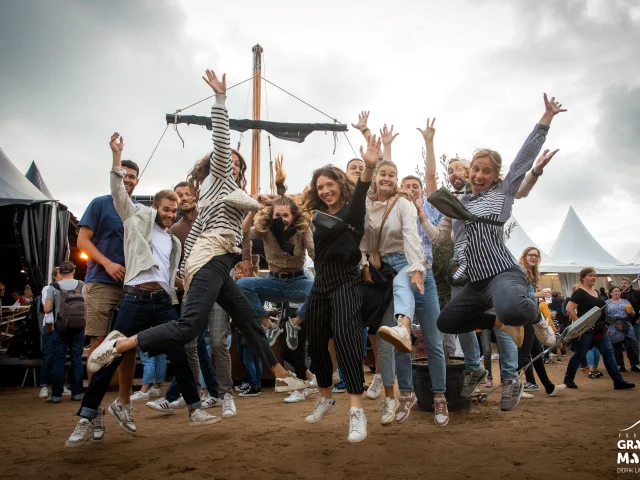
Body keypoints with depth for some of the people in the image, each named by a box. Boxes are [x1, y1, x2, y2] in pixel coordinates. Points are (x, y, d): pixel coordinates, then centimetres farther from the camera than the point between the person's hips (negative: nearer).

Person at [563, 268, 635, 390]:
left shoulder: (596, 292, 15)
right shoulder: (579, 292, -11)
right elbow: (569, 309, -19)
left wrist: (603, 324, 16)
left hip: (599, 329, 8)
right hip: (586, 330, -8)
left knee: (608, 353, 4)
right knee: (579, 355, 0)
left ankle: (618, 381, 5)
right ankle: (568, 380, 12)